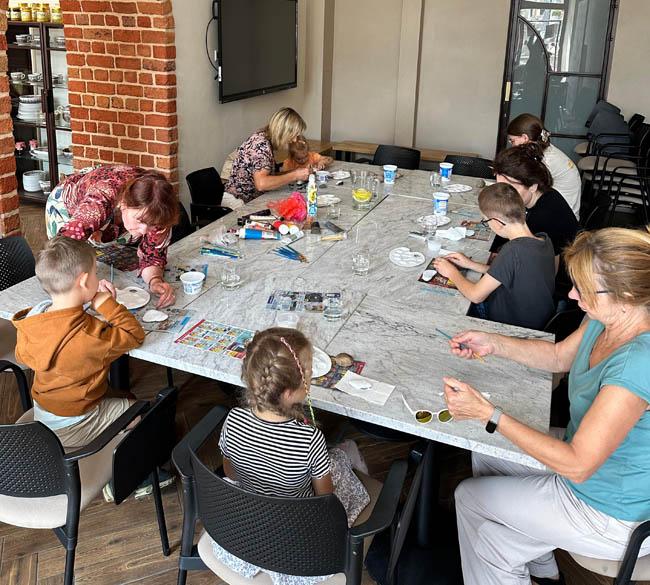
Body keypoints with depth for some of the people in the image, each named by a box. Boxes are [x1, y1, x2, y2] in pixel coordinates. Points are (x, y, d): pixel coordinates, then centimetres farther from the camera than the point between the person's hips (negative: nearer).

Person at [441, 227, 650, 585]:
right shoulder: (608, 320, -11)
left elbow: (577, 466, -32)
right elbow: (560, 356, 9)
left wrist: (487, 413, -31)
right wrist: (493, 344, -5)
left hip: (612, 517, -8)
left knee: (469, 497, 5)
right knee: (485, 455, 18)